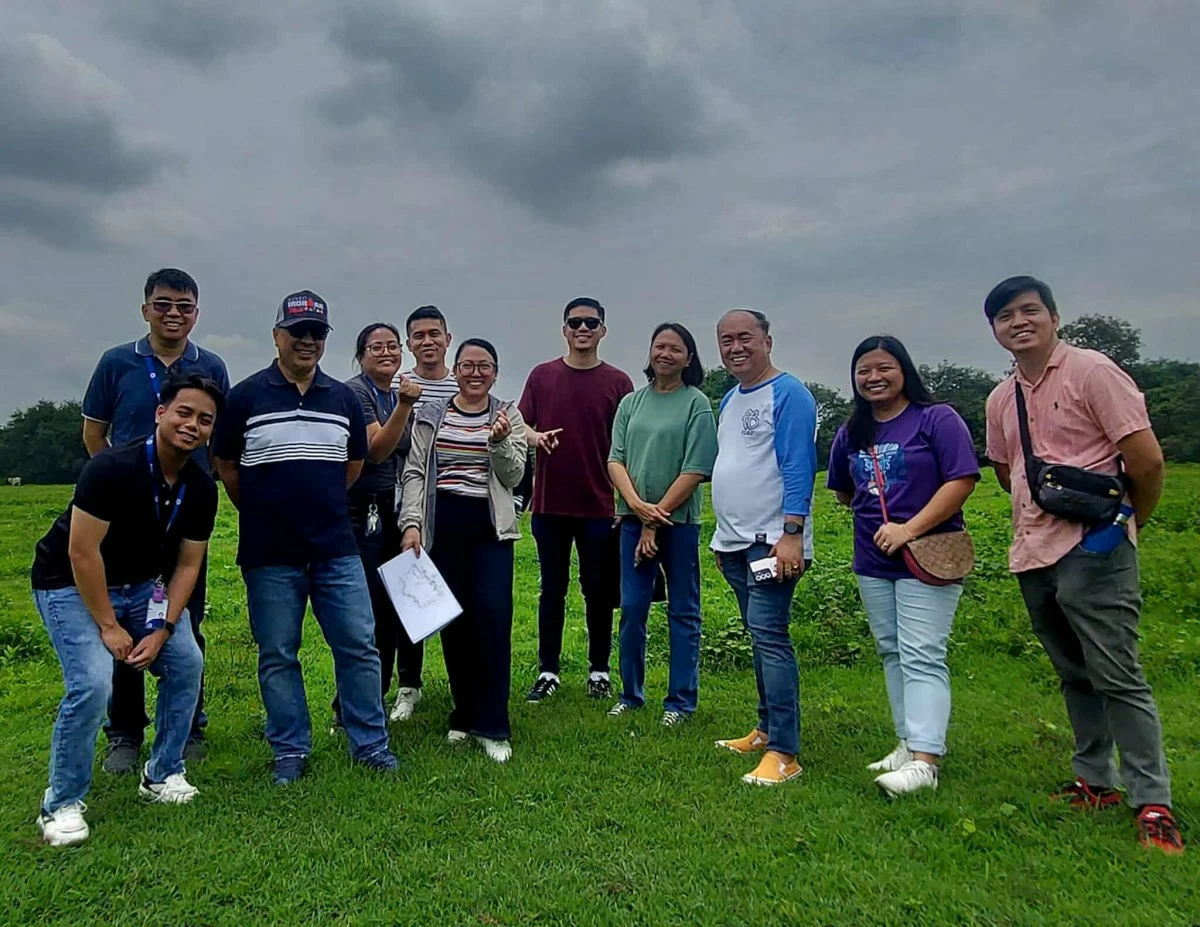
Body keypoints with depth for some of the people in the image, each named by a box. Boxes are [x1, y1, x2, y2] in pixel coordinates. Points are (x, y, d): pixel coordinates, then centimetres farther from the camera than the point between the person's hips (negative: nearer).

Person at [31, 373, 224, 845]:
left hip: (141, 584, 6)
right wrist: (108, 626, -21)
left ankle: (162, 774, 15)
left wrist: (162, 630, -13)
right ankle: (61, 804, 1)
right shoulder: (112, 467, -27)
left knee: (186, 662, -5)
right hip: (72, 585, -6)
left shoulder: (201, 489, -9)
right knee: (92, 684, -20)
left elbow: (187, 564, -4)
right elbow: (82, 552, -25)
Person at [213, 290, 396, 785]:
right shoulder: (246, 396, -2)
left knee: (358, 645, 5)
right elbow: (226, 465, 7)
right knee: (278, 656, 8)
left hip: (337, 548, 2)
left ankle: (371, 743, 19)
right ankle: (290, 752, 24)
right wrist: (263, 513, 11)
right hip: (269, 554, -2)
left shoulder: (344, 398, 6)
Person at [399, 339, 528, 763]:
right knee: (453, 622, 6)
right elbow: (414, 473, 5)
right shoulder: (431, 415, 8)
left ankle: (492, 727, -1)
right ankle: (465, 715, 22)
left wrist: (500, 441, -18)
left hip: (490, 529, -1)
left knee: (493, 619, -11)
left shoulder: (508, 415, 6)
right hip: (442, 527, 1)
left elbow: (513, 476, 0)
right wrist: (412, 524, -6)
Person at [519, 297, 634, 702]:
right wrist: (535, 437, -19)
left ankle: (599, 670, 23)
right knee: (552, 589, 10)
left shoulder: (618, 382, 3)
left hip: (598, 505, -1)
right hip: (549, 503, 1)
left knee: (599, 591, 8)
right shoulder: (542, 375, 5)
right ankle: (548, 671, 21)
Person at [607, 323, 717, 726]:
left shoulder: (697, 404, -3)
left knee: (683, 611, 6)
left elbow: (696, 470, -9)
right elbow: (615, 459, 4)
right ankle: (631, 693, 22)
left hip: (679, 521, -3)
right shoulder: (631, 402, 10)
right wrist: (637, 505, -13)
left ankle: (681, 701, 17)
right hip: (633, 518, 4)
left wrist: (657, 519, -11)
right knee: (631, 608, 6)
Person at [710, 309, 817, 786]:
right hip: (734, 543, 9)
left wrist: (792, 534, -24)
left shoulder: (788, 393, -9)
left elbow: (798, 467, -17)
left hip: (771, 543, -9)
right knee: (761, 637, 15)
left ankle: (783, 752, -7)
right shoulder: (728, 400, 17)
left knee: (769, 636, -12)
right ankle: (768, 729, 27)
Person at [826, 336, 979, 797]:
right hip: (872, 562, 7)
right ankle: (909, 743, 24)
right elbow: (843, 492, 23)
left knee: (921, 657, -10)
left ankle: (924, 760, -8)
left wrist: (909, 528, -21)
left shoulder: (937, 418, -7)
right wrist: (875, 514, 6)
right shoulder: (851, 433, 11)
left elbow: (962, 480, -16)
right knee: (891, 654, 12)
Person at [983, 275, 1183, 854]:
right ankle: (1096, 781, 27)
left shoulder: (1091, 372, -8)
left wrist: (1125, 523, 2)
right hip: (1033, 553, 7)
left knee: (1117, 678, -4)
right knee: (1075, 676, 15)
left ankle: (1153, 802, 6)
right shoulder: (1000, 399, 12)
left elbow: (1147, 461, -10)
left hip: (1092, 552, -7)